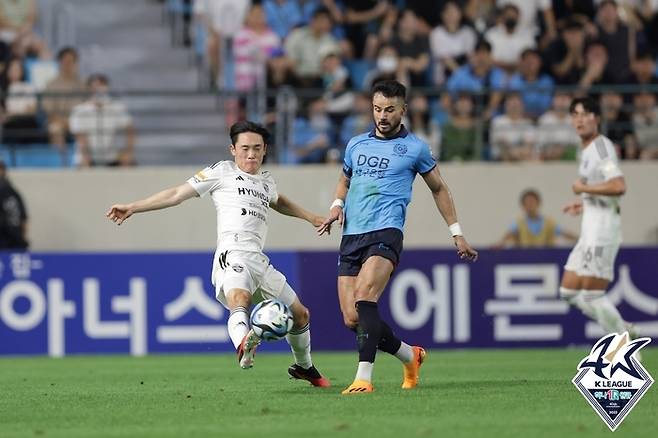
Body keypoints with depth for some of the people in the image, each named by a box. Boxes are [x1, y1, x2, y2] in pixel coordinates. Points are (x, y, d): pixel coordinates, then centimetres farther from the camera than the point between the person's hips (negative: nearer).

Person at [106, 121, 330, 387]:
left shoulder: (266, 180, 26)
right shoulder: (222, 172, 9)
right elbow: (177, 195, 8)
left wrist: (310, 218, 57)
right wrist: (133, 208, 3)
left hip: (259, 262, 7)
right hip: (233, 253, -7)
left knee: (300, 315, 15)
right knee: (239, 300, -38)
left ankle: (304, 367, 39)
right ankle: (243, 348, -67)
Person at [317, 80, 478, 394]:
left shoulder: (414, 148, 6)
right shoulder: (356, 144, 17)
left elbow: (438, 188, 18)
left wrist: (457, 233, 18)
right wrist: (337, 205, 11)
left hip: (385, 233, -5)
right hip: (351, 236, 5)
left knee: (364, 297, -29)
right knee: (352, 318, -1)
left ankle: (364, 377, -33)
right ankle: (410, 356, 21)